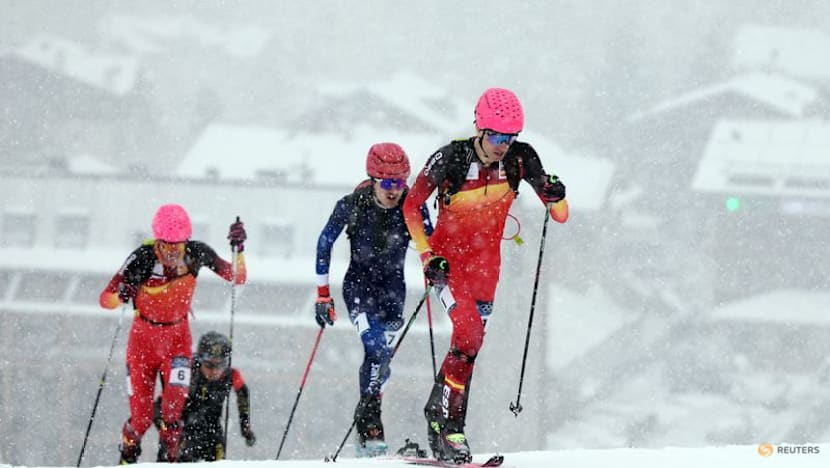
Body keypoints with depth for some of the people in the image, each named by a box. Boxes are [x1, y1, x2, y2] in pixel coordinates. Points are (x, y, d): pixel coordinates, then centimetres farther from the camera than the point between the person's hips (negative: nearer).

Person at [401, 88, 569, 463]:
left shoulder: (520, 158, -14)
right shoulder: (451, 159, -22)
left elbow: (560, 216, -9)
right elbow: (411, 206, -7)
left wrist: (556, 197, -32)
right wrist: (427, 256, -13)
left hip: (485, 264, 4)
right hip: (447, 259, -4)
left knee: (470, 342, 6)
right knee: (470, 329, -23)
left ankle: (438, 413, 21)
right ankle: (448, 423, -16)